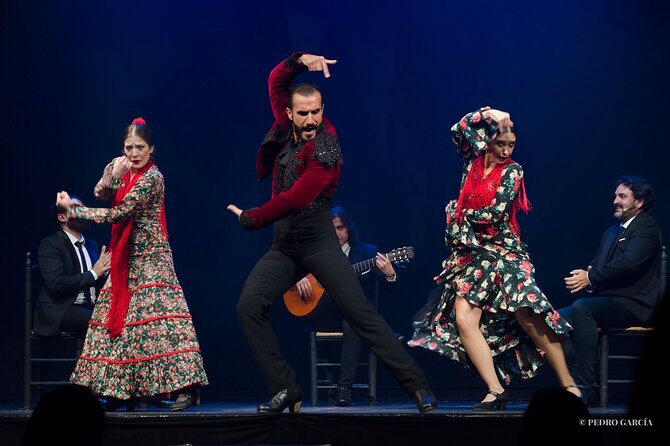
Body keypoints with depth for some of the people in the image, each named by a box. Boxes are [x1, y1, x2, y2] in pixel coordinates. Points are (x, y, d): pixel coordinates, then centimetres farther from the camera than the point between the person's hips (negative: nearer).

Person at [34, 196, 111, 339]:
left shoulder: (91, 245, 18)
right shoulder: (50, 245, -4)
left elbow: (100, 284, 17)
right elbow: (56, 284, -17)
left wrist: (104, 271, -6)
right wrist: (93, 273, -16)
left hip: (89, 308, 7)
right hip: (59, 310, -7)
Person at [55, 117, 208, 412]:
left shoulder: (151, 178, -14)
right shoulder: (126, 172, 11)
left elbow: (117, 213, -17)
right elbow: (101, 194, 0)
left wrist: (73, 211, -12)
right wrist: (113, 174, -20)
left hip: (150, 258, -9)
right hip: (126, 260, 9)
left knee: (158, 316, -17)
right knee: (119, 318, 7)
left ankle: (187, 387, -21)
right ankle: (121, 390, 12)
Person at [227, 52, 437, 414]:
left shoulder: (325, 151, -14)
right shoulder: (287, 130, 6)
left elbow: (293, 200, -20)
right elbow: (276, 80, 15)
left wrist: (250, 218, -7)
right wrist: (300, 60, -5)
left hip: (317, 242, -6)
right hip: (284, 245, 6)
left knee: (360, 313, -11)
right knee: (249, 306, -11)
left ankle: (417, 386, -10)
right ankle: (285, 392, -8)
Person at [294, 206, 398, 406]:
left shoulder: (368, 253, 5)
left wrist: (390, 275, -28)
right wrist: (298, 279, -13)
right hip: (325, 320, 1)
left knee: (352, 323, -37)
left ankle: (345, 387, -37)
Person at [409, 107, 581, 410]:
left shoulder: (512, 171, 0)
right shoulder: (473, 161, 11)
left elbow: (497, 211, -9)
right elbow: (458, 131, -3)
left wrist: (459, 212, 2)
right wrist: (486, 114, -10)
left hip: (503, 253, -4)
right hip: (470, 254, 4)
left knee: (527, 315, -17)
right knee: (463, 319, -15)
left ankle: (568, 384, -10)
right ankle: (495, 392, -15)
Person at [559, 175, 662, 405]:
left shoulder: (646, 227, -4)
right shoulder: (611, 232, 25)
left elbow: (629, 262, -19)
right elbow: (597, 265, 21)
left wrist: (590, 278, -20)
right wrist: (586, 274, -4)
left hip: (633, 304, -9)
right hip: (608, 303, 9)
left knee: (581, 308, -32)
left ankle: (585, 387, -34)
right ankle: (573, 382, -18)